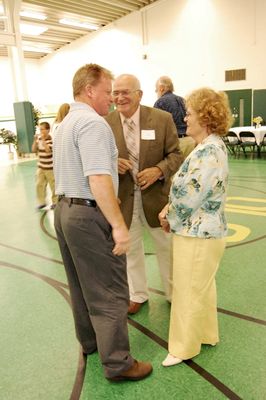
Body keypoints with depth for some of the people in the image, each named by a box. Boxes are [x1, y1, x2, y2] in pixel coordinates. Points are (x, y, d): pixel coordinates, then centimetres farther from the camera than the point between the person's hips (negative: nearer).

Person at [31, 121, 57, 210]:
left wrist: (43, 140, -26)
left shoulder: (51, 139, -14)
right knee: (39, 185, 7)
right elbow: (34, 150, 5)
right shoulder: (39, 138, 5)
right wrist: (35, 140, -7)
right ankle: (41, 202, 18)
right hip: (40, 167, 6)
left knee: (53, 185, 6)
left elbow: (48, 150, -27)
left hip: (50, 167, -6)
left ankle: (55, 202, 21)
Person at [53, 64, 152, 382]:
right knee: (109, 292, 1)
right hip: (90, 215, -10)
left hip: (64, 209, 10)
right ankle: (117, 364, 14)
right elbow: (98, 180, -27)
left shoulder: (65, 123, 15)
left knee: (82, 285, 21)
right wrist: (118, 225, -25)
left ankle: (89, 340, 38)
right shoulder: (92, 122, -17)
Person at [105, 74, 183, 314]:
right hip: (123, 198, 1)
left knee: (167, 247, 16)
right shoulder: (105, 123, -6)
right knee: (131, 249, 17)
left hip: (156, 195, -1)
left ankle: (174, 293, 40)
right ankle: (138, 294, 41)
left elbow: (176, 155, -5)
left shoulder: (162, 119, -9)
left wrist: (158, 170, -23)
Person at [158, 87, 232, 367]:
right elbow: (186, 187, 12)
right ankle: (206, 334, 43)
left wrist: (170, 220, -7)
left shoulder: (210, 152, -24)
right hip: (201, 231, 10)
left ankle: (184, 347, 26)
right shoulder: (208, 147, 8)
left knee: (189, 291, 7)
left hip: (198, 235, -10)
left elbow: (190, 197, -24)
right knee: (201, 288, 23)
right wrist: (168, 210, 0)